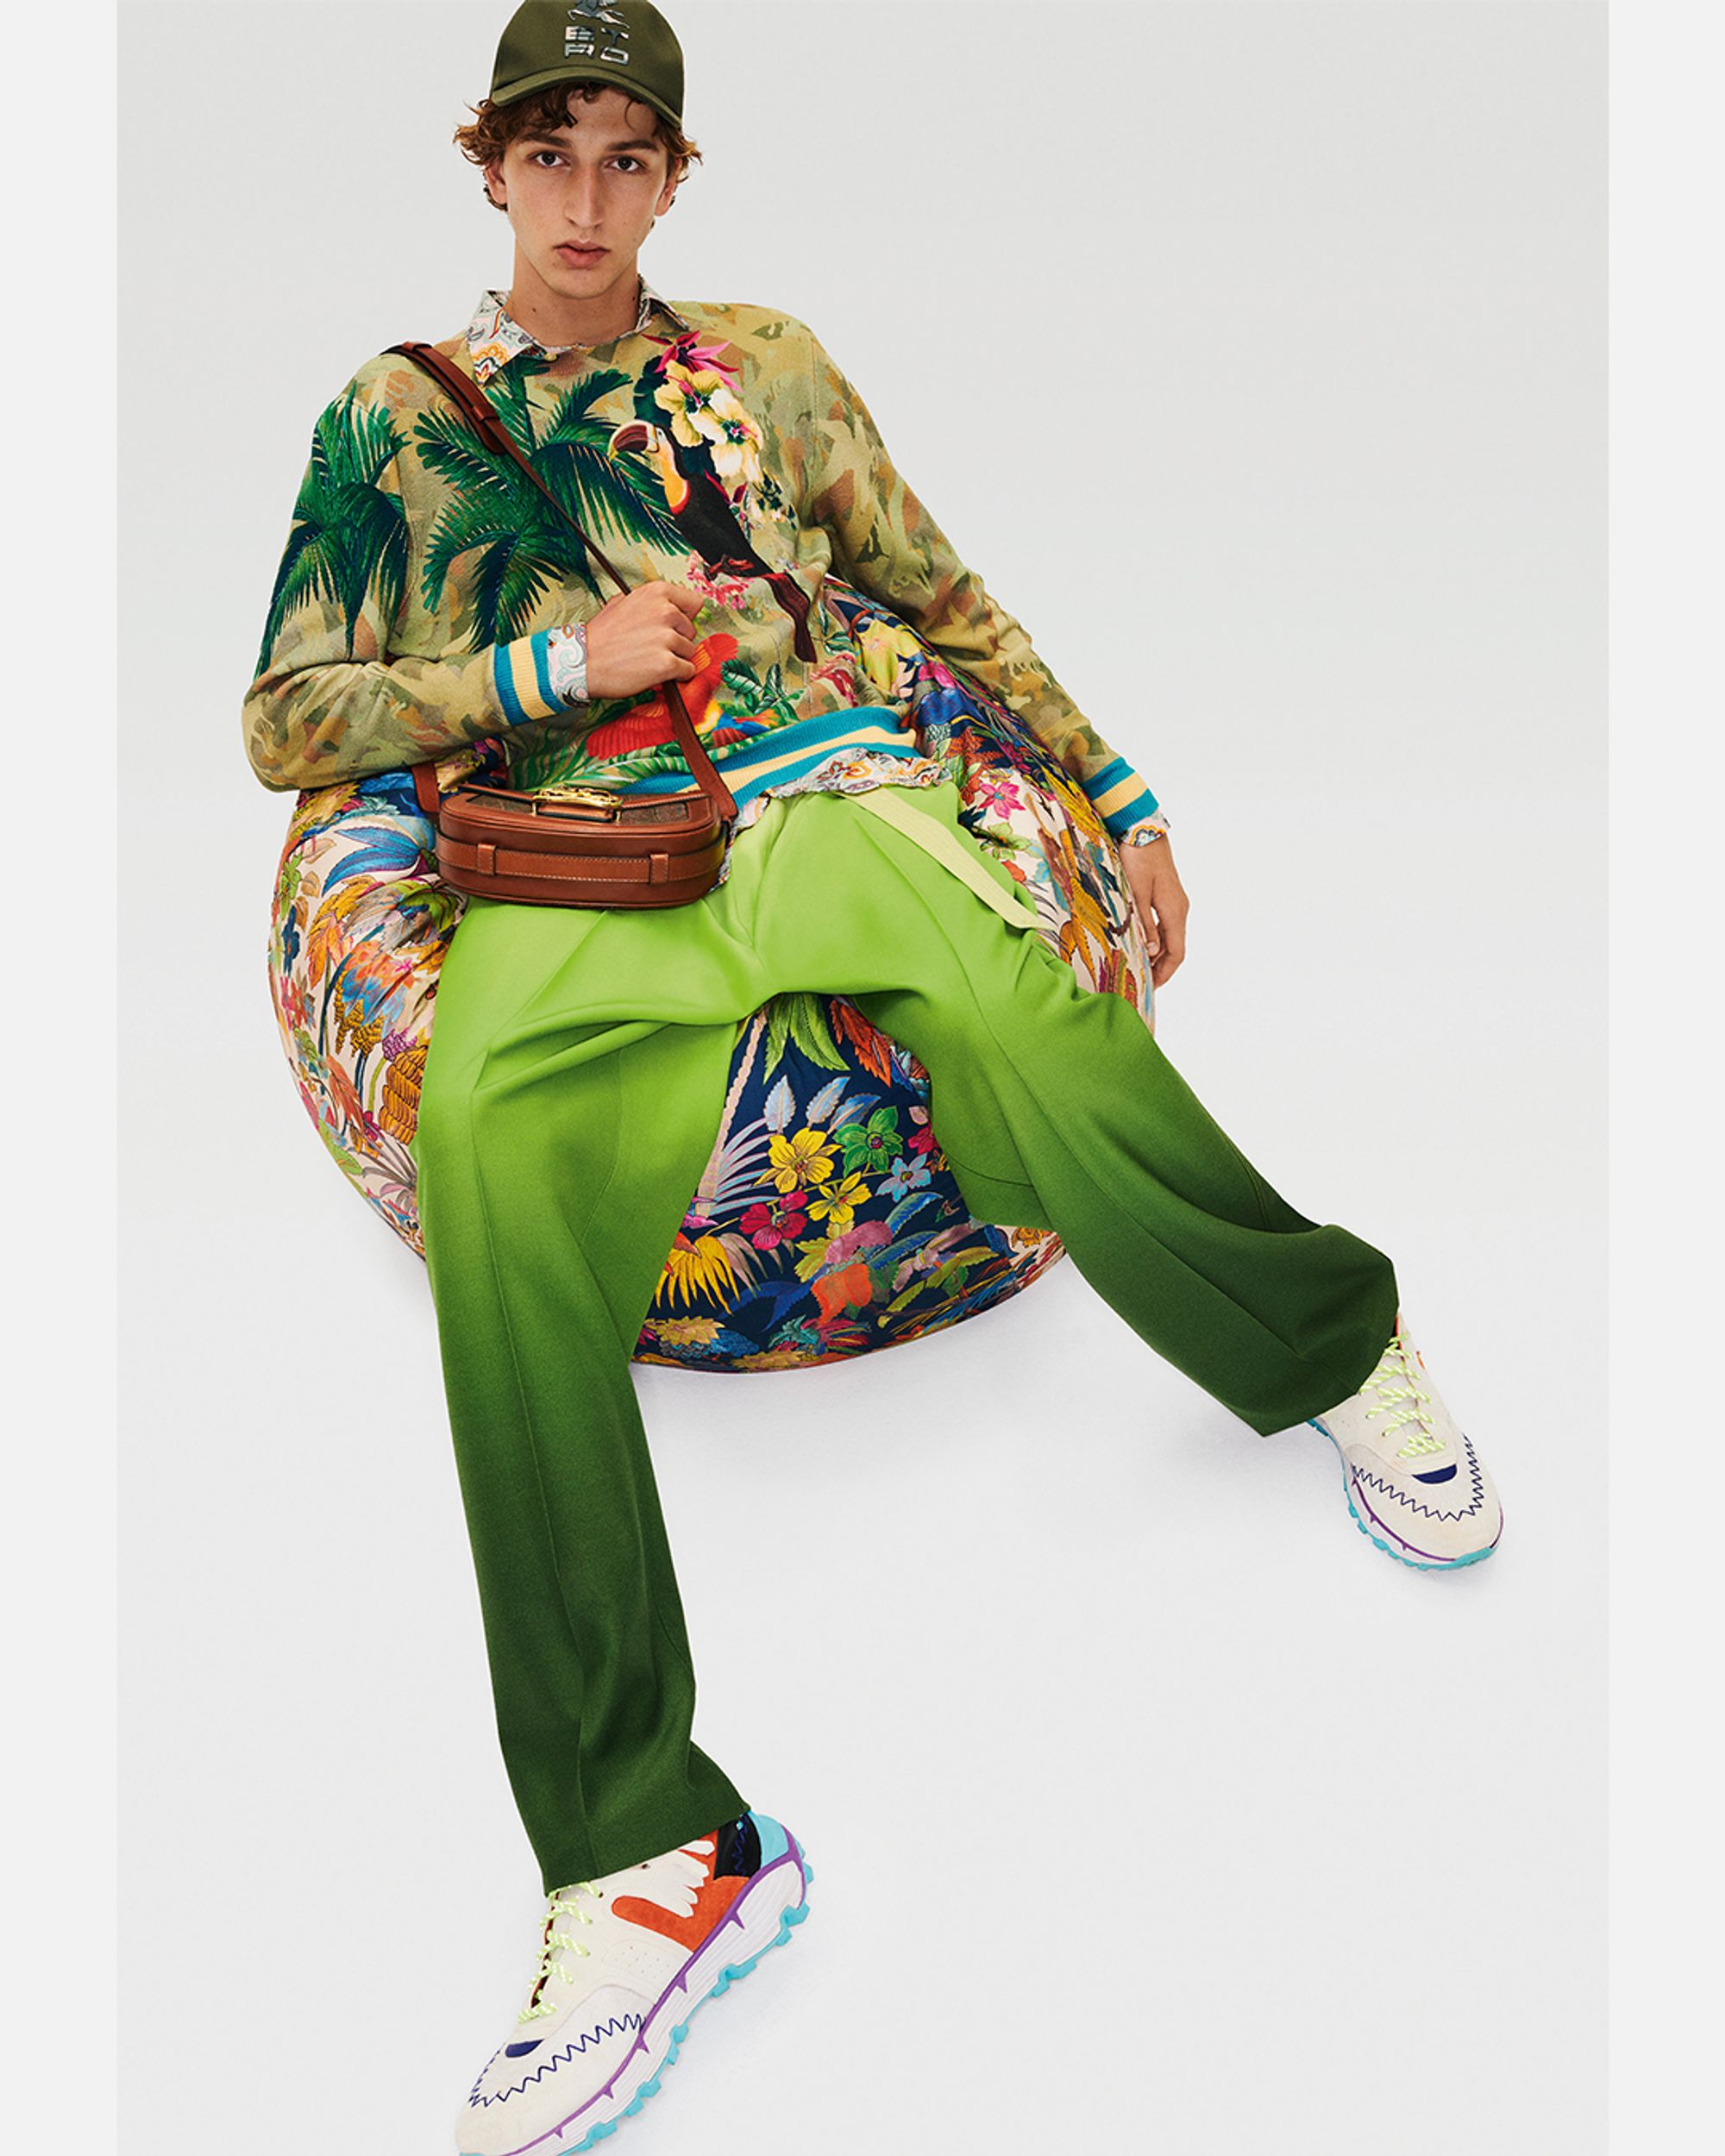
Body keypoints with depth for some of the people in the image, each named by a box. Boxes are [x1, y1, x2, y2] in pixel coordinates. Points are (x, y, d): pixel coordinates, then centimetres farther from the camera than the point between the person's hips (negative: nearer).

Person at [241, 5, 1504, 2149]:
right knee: (492, 1132, -36)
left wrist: (1121, 796, 19)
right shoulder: (396, 412, 19)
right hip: (579, 857, -1)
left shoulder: (763, 361, 23)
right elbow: (284, 720, 13)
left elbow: (943, 593, 25)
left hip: (828, 795, 1)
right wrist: (564, 658, 1)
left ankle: (1334, 1342, -5)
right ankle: (642, 1849, -36)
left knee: (1020, 1015, -35)